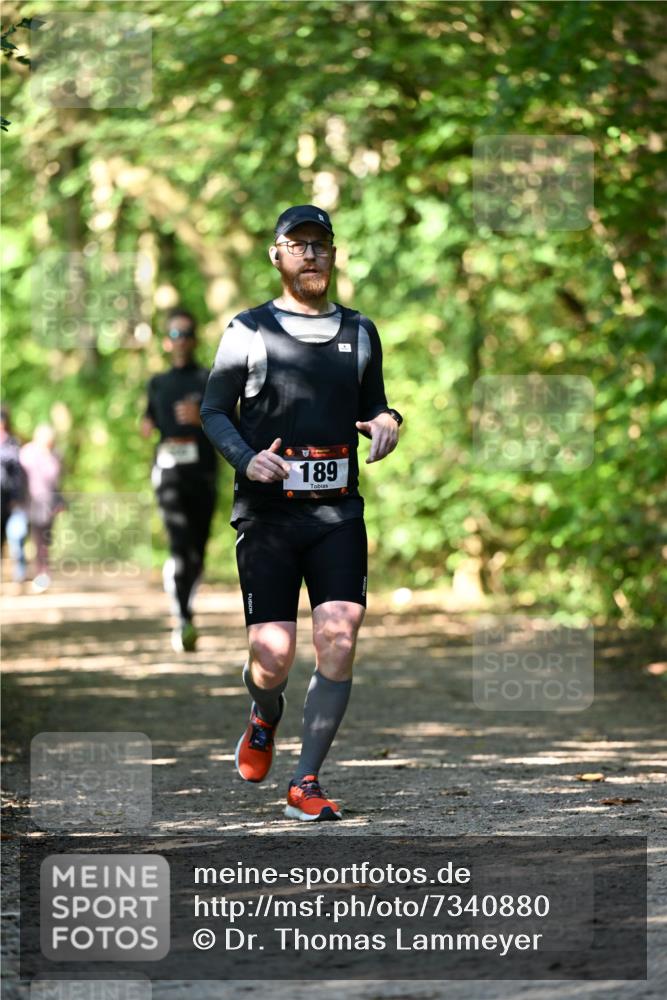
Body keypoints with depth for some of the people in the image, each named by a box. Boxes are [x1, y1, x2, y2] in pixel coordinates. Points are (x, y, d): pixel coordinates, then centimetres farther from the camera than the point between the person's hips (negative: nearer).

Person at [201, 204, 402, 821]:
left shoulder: (359, 332, 14)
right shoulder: (249, 331, 4)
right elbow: (213, 410, 6)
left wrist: (386, 423, -1)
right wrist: (246, 459, -12)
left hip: (338, 514, 2)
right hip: (266, 514, -2)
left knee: (338, 641, -14)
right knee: (273, 657, -8)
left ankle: (306, 783, -4)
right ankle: (265, 718, 29)